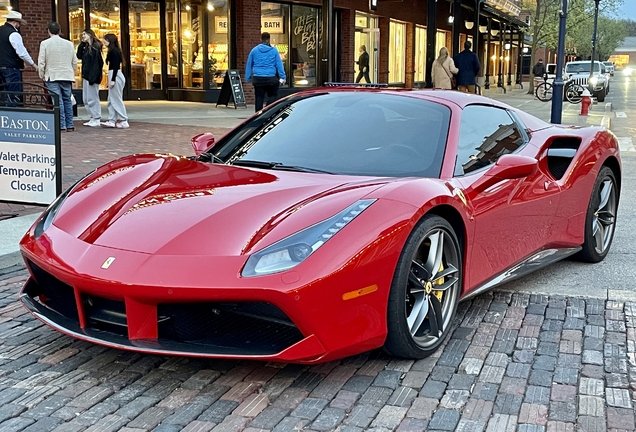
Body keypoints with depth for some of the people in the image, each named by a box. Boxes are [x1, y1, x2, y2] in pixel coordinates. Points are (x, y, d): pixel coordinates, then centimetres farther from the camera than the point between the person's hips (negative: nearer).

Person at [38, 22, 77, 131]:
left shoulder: (44, 43, -4)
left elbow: (41, 62, -4)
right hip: (66, 76, 3)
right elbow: (74, 62, 10)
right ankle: (69, 125, 10)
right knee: (67, 100, 9)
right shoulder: (69, 43, 5)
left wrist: (42, 76, 8)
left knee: (57, 101, -3)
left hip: (52, 77, -3)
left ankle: (61, 125, -5)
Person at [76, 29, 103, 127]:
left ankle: (97, 120, 2)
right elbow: (79, 56, 8)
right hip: (86, 76, 9)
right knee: (86, 99, 11)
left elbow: (96, 63, -17)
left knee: (92, 98, -5)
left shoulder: (95, 47, -11)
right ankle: (93, 118, 16)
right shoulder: (86, 47, 16)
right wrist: (82, 44, 4)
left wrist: (93, 77, -23)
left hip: (92, 76, -9)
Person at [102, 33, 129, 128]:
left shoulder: (113, 51, -12)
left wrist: (113, 80, -21)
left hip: (115, 75, -10)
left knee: (116, 99, -5)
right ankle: (112, 120, 12)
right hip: (114, 75, 10)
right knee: (112, 100, 10)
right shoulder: (114, 51, 15)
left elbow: (116, 66, -18)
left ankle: (124, 121, -2)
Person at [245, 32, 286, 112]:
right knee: (273, 96, 9)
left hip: (258, 79, 2)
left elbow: (249, 65, 10)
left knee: (259, 98, 6)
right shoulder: (274, 50, 0)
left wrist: (248, 78, 18)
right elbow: (279, 64, 0)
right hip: (271, 78, -2)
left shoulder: (254, 50, 5)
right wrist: (282, 77, 3)